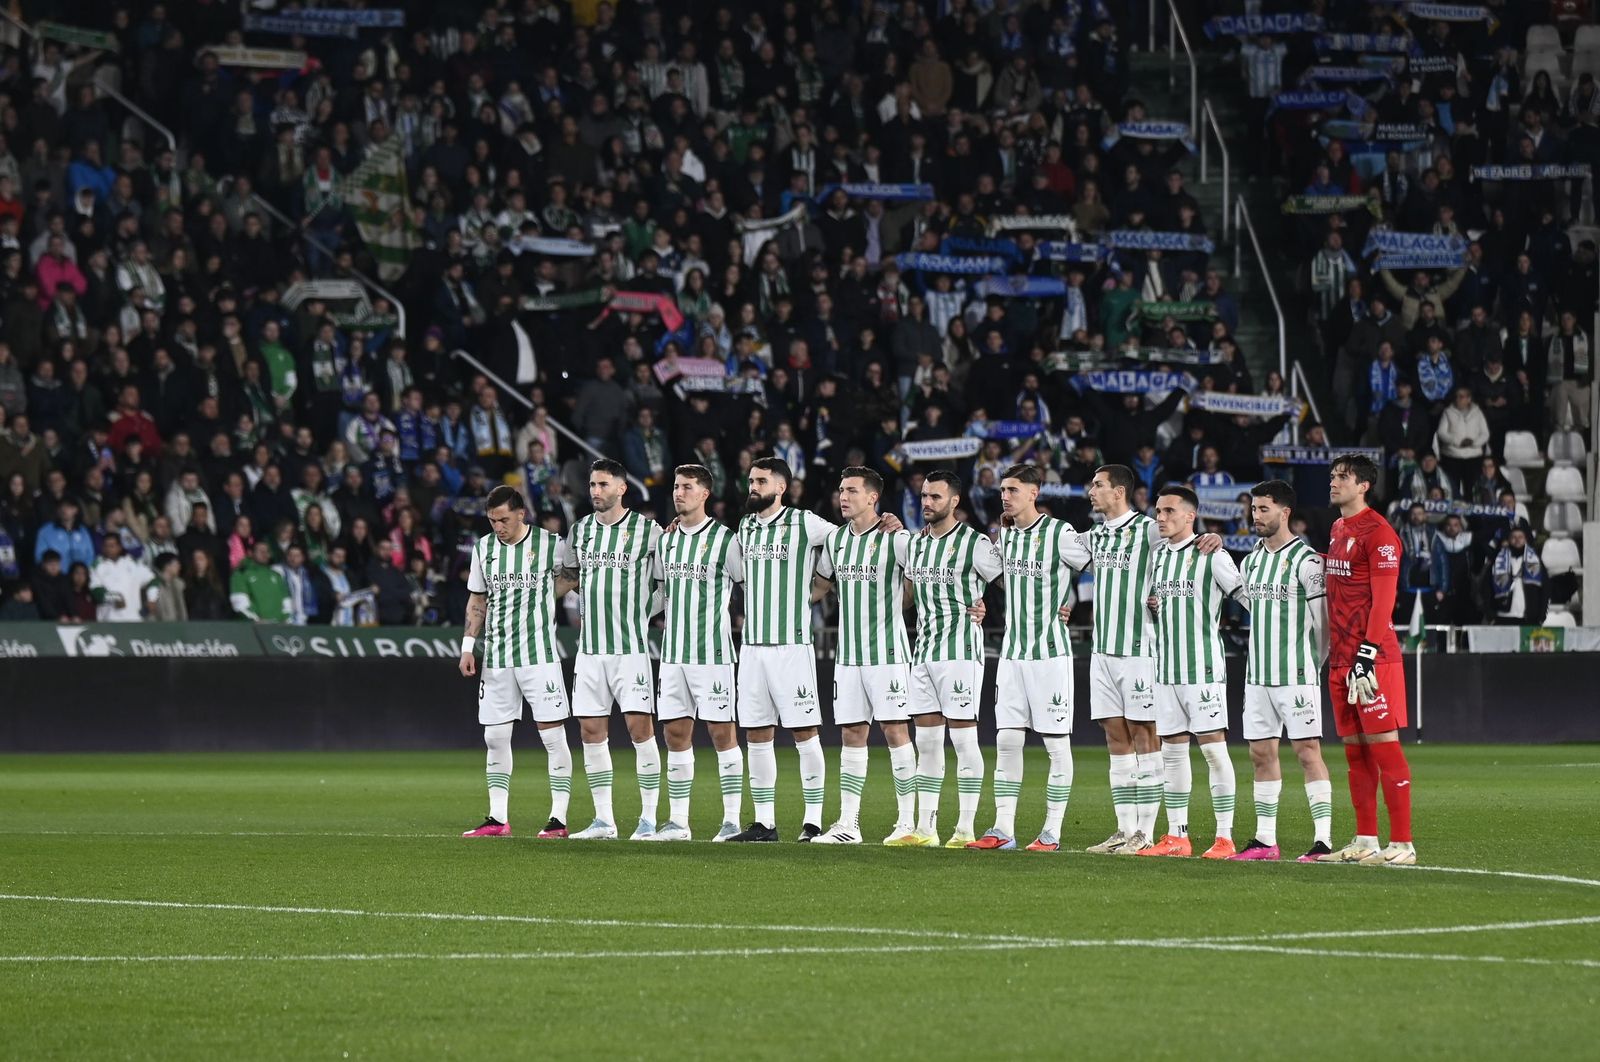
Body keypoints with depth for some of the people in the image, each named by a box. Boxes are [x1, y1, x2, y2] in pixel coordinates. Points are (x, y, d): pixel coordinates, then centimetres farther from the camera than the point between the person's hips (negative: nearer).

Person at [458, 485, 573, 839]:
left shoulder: (550, 544, -3)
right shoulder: (483, 548, 8)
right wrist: (468, 647, 10)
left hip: (540, 653, -4)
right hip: (496, 657, 4)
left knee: (553, 734, -6)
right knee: (495, 737, 3)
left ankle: (559, 818, -4)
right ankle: (498, 819, 9)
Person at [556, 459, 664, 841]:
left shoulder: (647, 530, -2)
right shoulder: (580, 531, 11)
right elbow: (568, 577, 24)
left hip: (632, 645, -5)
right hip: (590, 647, 5)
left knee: (640, 726, -10)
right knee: (591, 730, 2)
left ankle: (649, 818, -4)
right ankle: (603, 820, 8)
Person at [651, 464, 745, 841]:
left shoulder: (725, 540, -6)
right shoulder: (666, 542, 12)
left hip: (712, 652, -6)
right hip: (673, 651, 6)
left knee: (722, 731, -5)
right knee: (675, 732, 5)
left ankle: (732, 820, -3)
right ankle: (678, 821, 9)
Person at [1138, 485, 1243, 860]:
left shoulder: (1211, 556, -8)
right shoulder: (1157, 555, 13)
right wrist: (1149, 604, 4)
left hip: (1203, 667, -7)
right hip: (1166, 668, 7)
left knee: (1213, 747, -7)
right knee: (1172, 750, 8)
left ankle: (1225, 837, -6)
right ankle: (1176, 836, 12)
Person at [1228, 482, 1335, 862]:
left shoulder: (1305, 560, -9)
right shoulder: (1250, 562, 14)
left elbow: (1322, 618, -6)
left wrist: (1314, 665, 1)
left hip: (1296, 674, -8)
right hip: (1258, 673, 8)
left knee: (1308, 750, -9)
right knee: (1261, 753, 8)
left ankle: (1324, 840, -11)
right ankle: (1265, 840, 12)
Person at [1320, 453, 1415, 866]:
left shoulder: (1378, 533, -10)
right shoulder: (1338, 530, 17)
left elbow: (1382, 600, -15)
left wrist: (1367, 654, -20)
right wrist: (1332, 650, 19)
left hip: (1372, 660, -9)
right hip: (1341, 660, 9)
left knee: (1384, 747, -7)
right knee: (1355, 751, 10)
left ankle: (1402, 844, -6)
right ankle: (1365, 842, 15)